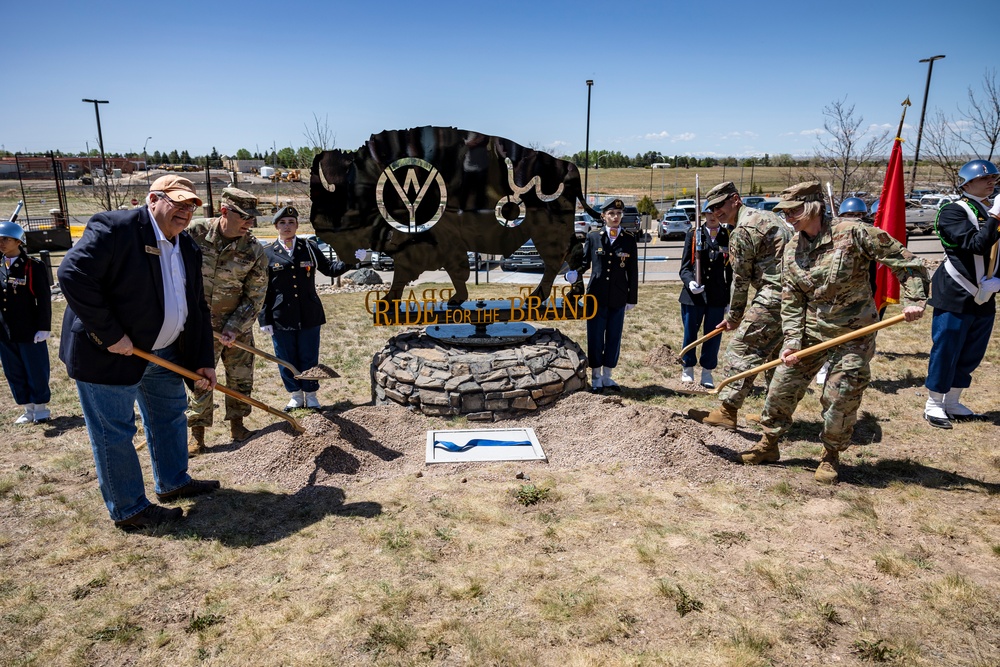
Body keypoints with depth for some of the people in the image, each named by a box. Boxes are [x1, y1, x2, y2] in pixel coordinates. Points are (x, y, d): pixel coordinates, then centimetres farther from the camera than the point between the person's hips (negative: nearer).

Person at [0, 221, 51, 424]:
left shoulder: (34, 266, -9)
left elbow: (43, 300, -10)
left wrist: (43, 328, -13)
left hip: (30, 332, -6)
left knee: (36, 373, 5)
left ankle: (41, 408, 20)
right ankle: (28, 409, 25)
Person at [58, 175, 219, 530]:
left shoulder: (188, 248, 6)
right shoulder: (114, 228, -18)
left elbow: (197, 309, 8)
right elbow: (72, 275, -27)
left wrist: (203, 361, 2)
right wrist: (111, 335, -26)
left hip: (164, 351, 9)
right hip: (108, 353, -8)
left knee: (170, 416, 20)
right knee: (115, 433, 3)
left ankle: (173, 482, 39)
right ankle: (129, 510, 18)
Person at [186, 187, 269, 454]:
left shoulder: (254, 251, -12)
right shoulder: (195, 232, -13)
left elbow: (255, 297, -7)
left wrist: (234, 328, -13)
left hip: (237, 325, 1)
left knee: (241, 377, 9)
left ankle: (236, 425, 28)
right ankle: (197, 434, 17)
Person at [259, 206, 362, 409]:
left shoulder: (309, 247, 5)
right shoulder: (268, 253, 2)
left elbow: (330, 269, 8)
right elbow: (263, 290, 2)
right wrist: (264, 319, -2)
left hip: (309, 315, 1)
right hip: (281, 317, 0)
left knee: (309, 358, 8)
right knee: (287, 359, 8)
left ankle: (310, 395, 25)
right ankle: (295, 395, 26)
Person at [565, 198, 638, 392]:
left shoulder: (629, 240, 4)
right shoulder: (593, 237, 2)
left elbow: (633, 272, 5)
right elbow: (585, 261, 5)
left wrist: (632, 299, 4)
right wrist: (574, 273, -18)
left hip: (618, 298, 1)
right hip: (597, 296, -1)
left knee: (614, 338, 8)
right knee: (595, 338, 4)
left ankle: (607, 376, 21)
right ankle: (596, 377, 17)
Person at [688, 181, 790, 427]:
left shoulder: (742, 231, -10)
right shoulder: (767, 216, 19)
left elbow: (740, 280, -7)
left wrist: (734, 317, 5)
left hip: (774, 296, -10)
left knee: (741, 349, -6)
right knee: (776, 353, 19)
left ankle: (726, 411, -5)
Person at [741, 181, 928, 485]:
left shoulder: (852, 233, -15)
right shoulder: (792, 249, 1)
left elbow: (906, 261, -9)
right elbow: (791, 301, 1)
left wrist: (914, 300, -19)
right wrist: (792, 342, -7)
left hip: (853, 334, -4)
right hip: (811, 330, 5)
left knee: (840, 399, 0)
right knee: (782, 387, 6)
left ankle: (831, 456, 24)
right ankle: (769, 443, 25)